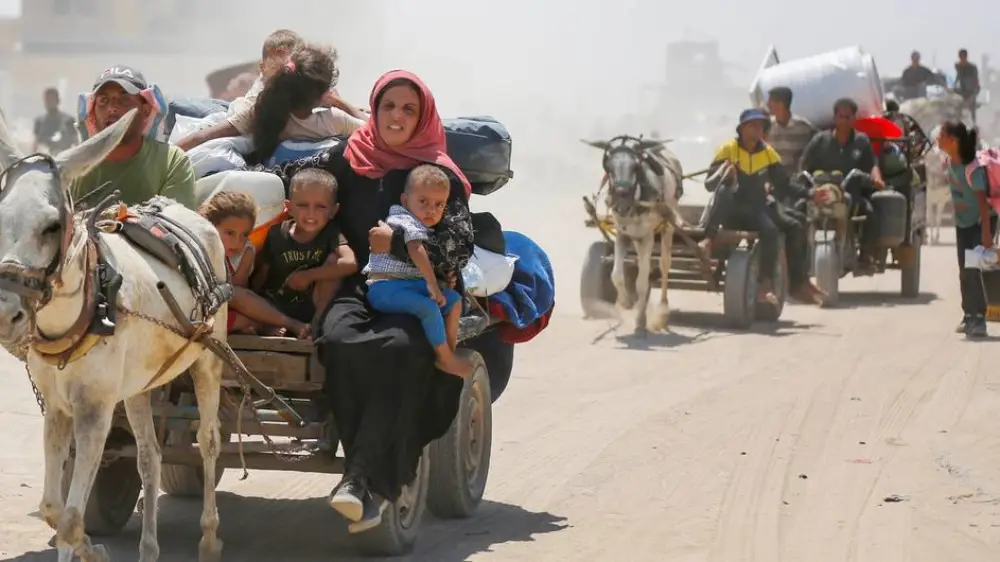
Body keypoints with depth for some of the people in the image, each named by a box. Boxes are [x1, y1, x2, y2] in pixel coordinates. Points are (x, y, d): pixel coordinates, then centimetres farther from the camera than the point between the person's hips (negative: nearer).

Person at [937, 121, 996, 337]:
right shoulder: (948, 161, -5)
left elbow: (982, 199, -30)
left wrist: (986, 232, -33)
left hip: (981, 220, -8)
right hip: (963, 222, 8)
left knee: (974, 270, -14)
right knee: (965, 272, 10)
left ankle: (978, 319, -11)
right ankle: (969, 315, 20)